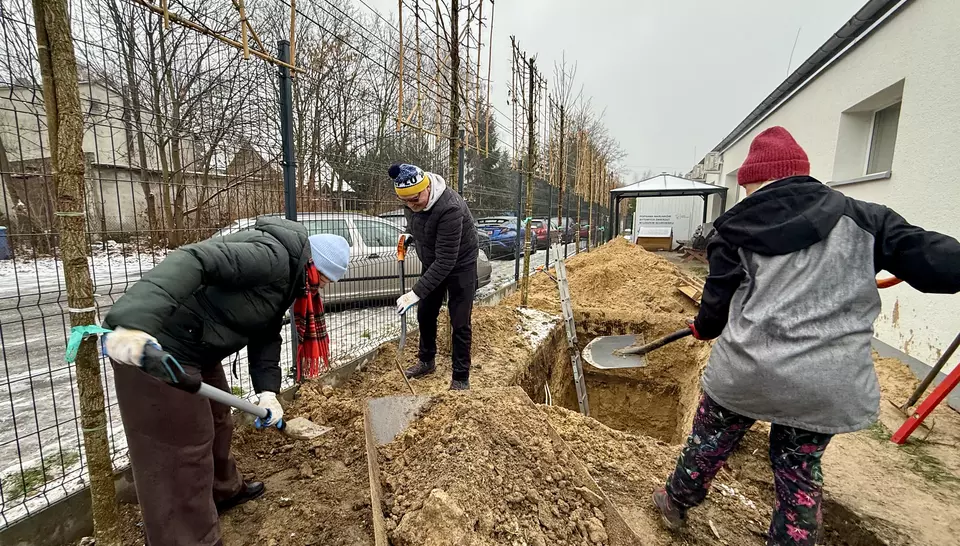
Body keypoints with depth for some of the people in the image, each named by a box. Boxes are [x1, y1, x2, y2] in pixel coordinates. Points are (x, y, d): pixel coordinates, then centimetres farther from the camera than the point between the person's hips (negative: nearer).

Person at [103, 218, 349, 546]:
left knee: (216, 421, 26)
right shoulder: (273, 257, -22)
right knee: (180, 451, 0)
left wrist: (267, 390, -5)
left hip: (196, 350, 11)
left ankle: (224, 490, 49)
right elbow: (193, 261, -34)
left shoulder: (288, 277, 10)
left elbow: (266, 336, 7)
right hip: (153, 347, -11)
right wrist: (137, 320, -45)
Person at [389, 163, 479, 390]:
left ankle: (461, 379, 11)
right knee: (425, 314, 15)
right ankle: (426, 361, 36)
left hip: (459, 264, -7)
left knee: (459, 323, -4)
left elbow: (446, 260, -37)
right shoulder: (412, 200, -13)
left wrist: (417, 292, -37)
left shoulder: (450, 208, -37)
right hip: (433, 263, 7)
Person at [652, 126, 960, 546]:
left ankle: (676, 503, 45)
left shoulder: (737, 229, -3)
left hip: (746, 369, -1)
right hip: (830, 384, 2)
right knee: (800, 470, 23)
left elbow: (717, 302, 1)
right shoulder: (862, 218, 0)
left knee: (708, 442, 22)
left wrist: (702, 329, 21)